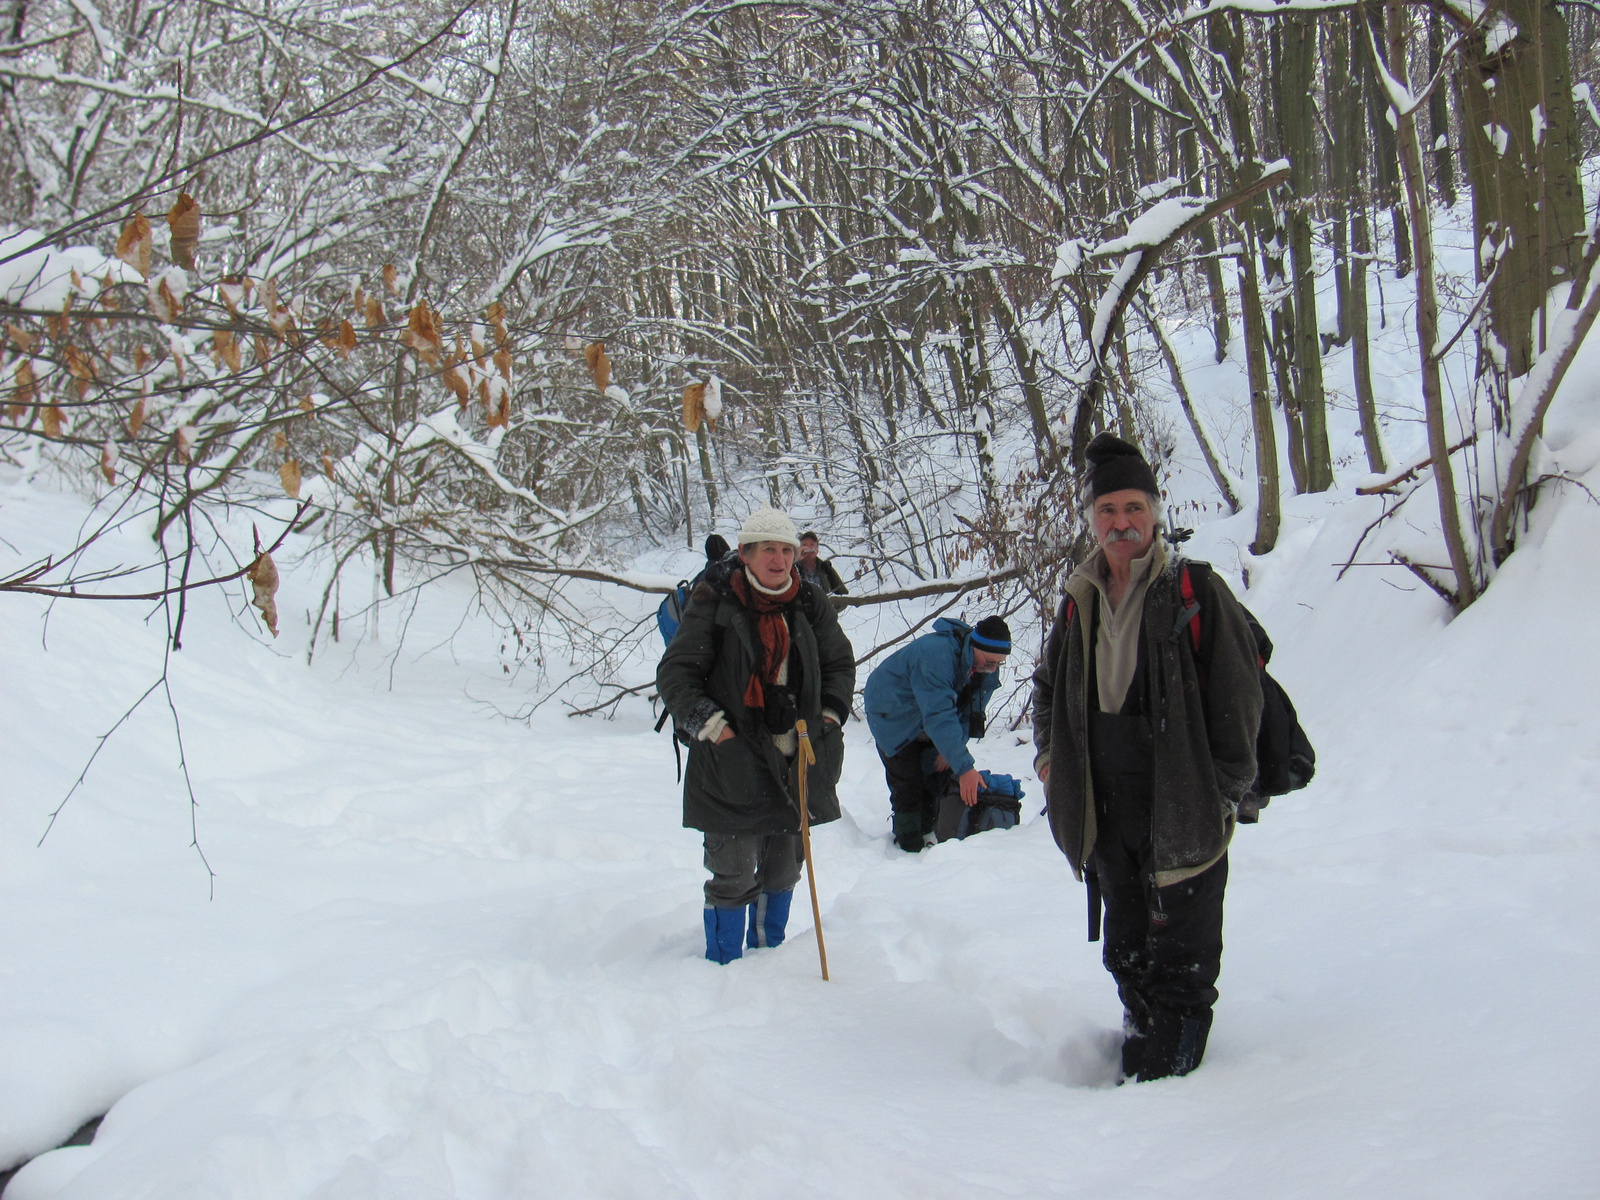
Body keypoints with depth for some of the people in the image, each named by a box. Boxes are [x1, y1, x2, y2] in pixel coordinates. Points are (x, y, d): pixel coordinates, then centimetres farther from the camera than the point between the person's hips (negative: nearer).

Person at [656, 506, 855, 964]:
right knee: (733, 875, -2)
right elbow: (674, 673, -6)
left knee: (783, 869, 15)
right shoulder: (715, 603, -8)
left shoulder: (809, 604, 5)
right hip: (733, 757, -5)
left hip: (796, 760, 5)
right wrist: (710, 725, -16)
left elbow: (840, 663, 19)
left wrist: (829, 716, 6)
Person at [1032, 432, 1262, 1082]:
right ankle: (1141, 1067, 27)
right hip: (1107, 813, 6)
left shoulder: (1196, 592, -8)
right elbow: (1048, 685, 25)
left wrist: (1224, 793, -10)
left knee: (1181, 962, 1)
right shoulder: (1079, 603, 9)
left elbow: (1238, 697, -7)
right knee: (1128, 954, 15)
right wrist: (1047, 752, 11)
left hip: (1183, 813, -5)